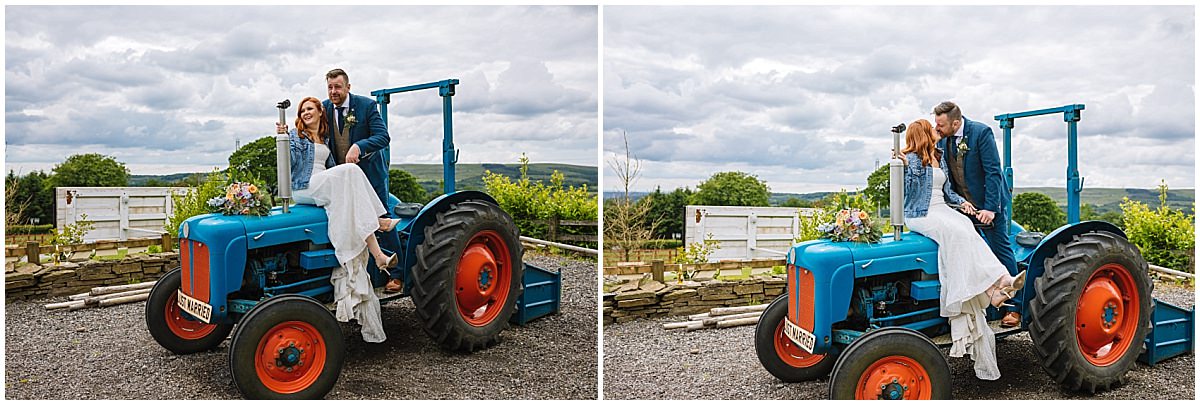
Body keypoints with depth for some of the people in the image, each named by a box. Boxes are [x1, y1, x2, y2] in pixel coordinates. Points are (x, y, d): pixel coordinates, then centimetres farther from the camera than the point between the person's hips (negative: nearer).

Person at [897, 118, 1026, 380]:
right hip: (919, 215, -7)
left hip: (942, 210, 7)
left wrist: (961, 202, 10)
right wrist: (906, 168, -28)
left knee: (964, 229, -24)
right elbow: (909, 192, -14)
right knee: (955, 232, -31)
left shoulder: (939, 157, 20)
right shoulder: (912, 159, -5)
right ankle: (993, 285, -34)